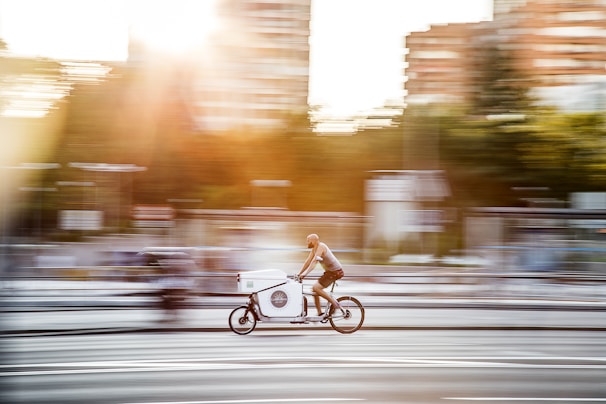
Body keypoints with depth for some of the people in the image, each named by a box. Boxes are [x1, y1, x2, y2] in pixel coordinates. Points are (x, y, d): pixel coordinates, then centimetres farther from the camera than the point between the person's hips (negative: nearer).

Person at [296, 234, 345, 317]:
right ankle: (320, 313, 11)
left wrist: (305, 273, -36)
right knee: (314, 289, 8)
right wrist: (299, 274, 8)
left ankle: (335, 304, -9)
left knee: (316, 288, -16)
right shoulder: (314, 249, 10)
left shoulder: (321, 247, -18)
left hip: (335, 272, -10)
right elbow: (308, 262, 12)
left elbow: (314, 261, -29)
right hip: (329, 271, 10)